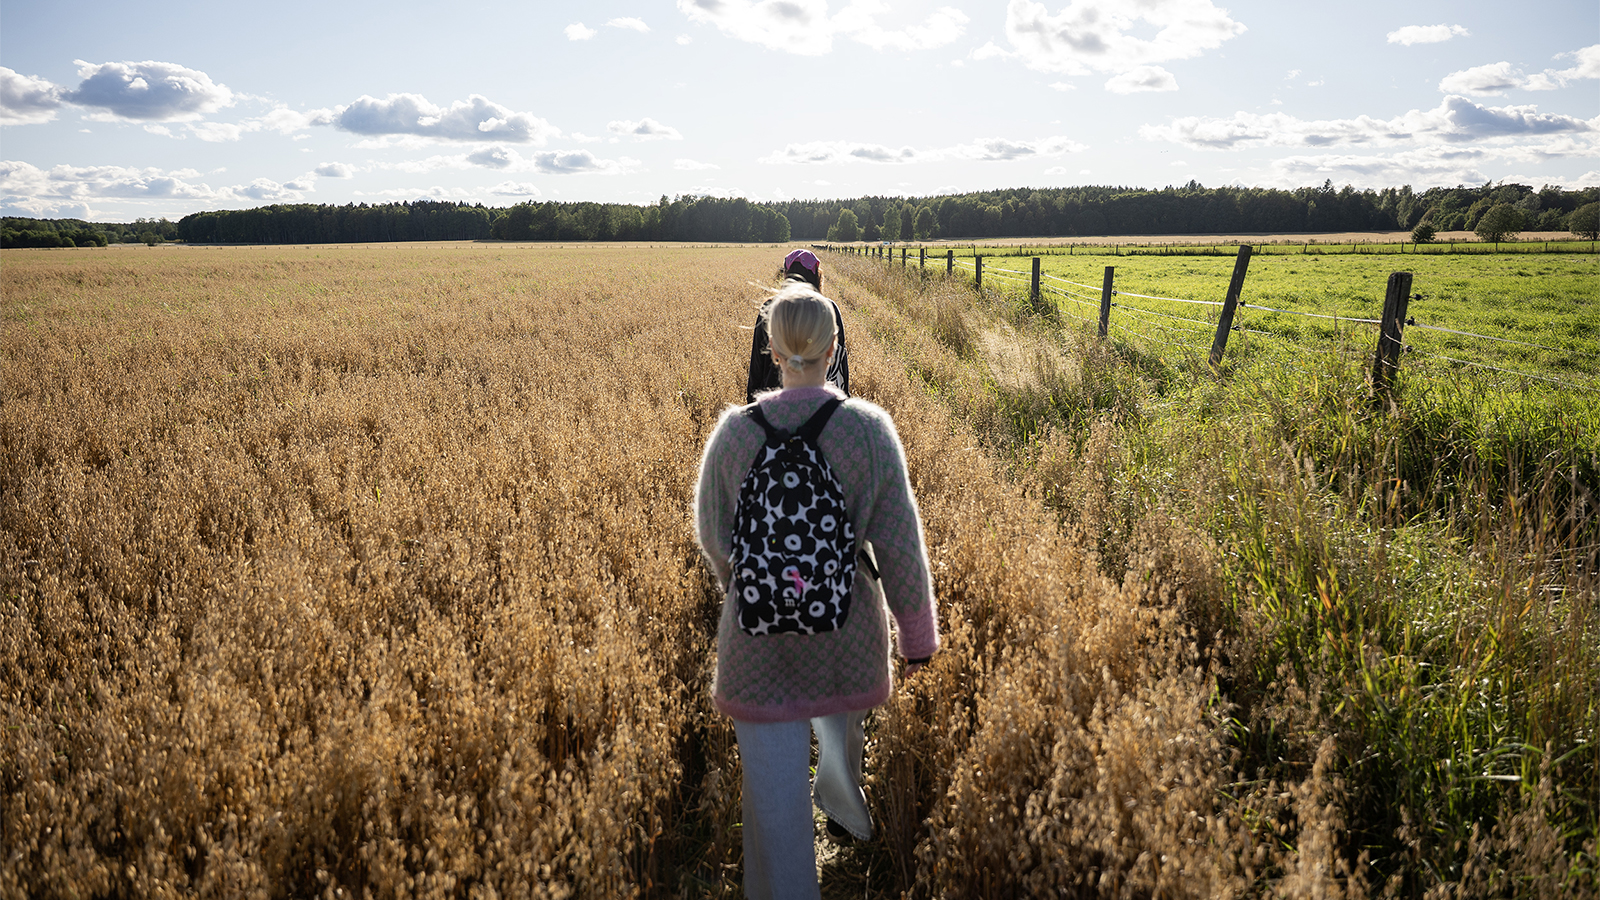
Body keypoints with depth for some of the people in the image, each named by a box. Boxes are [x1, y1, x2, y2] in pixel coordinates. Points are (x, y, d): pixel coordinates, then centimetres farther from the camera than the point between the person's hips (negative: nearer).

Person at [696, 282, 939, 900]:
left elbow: (713, 535, -1)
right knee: (841, 713, 34)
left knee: (775, 786, 10)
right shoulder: (870, 428, -15)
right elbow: (900, 544, -11)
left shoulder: (735, 430, -13)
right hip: (848, 626, 3)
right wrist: (918, 635, 2)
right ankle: (843, 806, 64)